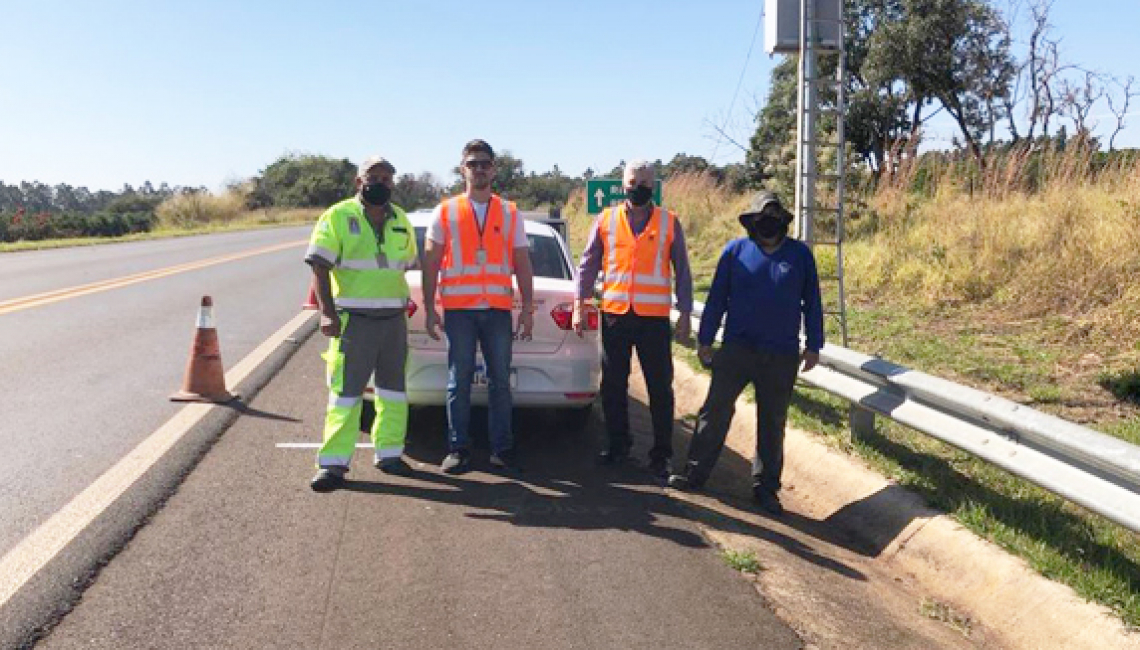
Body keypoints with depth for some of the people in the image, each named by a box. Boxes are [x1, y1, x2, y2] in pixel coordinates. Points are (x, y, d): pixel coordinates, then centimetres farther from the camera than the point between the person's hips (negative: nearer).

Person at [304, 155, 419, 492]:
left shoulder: (400, 220, 13)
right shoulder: (338, 216, -4)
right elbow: (320, 267, -11)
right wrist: (327, 312, -21)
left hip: (394, 318, 6)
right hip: (353, 319, -5)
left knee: (393, 389, 11)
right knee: (345, 391, -6)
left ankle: (389, 453, 23)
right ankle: (333, 463, -1)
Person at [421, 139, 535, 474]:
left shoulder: (510, 213, 11)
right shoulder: (445, 211, 8)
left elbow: (523, 264, 11)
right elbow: (431, 263, 8)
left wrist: (527, 308, 4)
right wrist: (429, 308, 1)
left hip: (499, 309, 1)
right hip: (458, 309, -1)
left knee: (500, 381, 4)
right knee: (459, 382, 1)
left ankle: (502, 448, 13)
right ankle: (458, 449, 9)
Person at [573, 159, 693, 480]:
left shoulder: (670, 223, 5)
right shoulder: (606, 220, 7)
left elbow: (682, 271, 7)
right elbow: (588, 264, 9)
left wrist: (685, 313, 2)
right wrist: (579, 304, 1)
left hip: (654, 318, -1)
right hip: (614, 314, 2)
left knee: (660, 388, 1)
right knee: (613, 386, 9)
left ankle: (661, 456, 11)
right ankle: (617, 446, 25)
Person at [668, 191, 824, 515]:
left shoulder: (800, 254, 3)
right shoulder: (735, 251, 2)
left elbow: (811, 302, 8)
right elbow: (717, 298, 5)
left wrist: (813, 345, 6)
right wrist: (704, 340, 4)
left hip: (781, 355, 1)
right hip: (736, 350, -1)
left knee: (772, 423, 9)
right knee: (715, 411, -1)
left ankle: (766, 487, 20)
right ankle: (695, 473, 10)